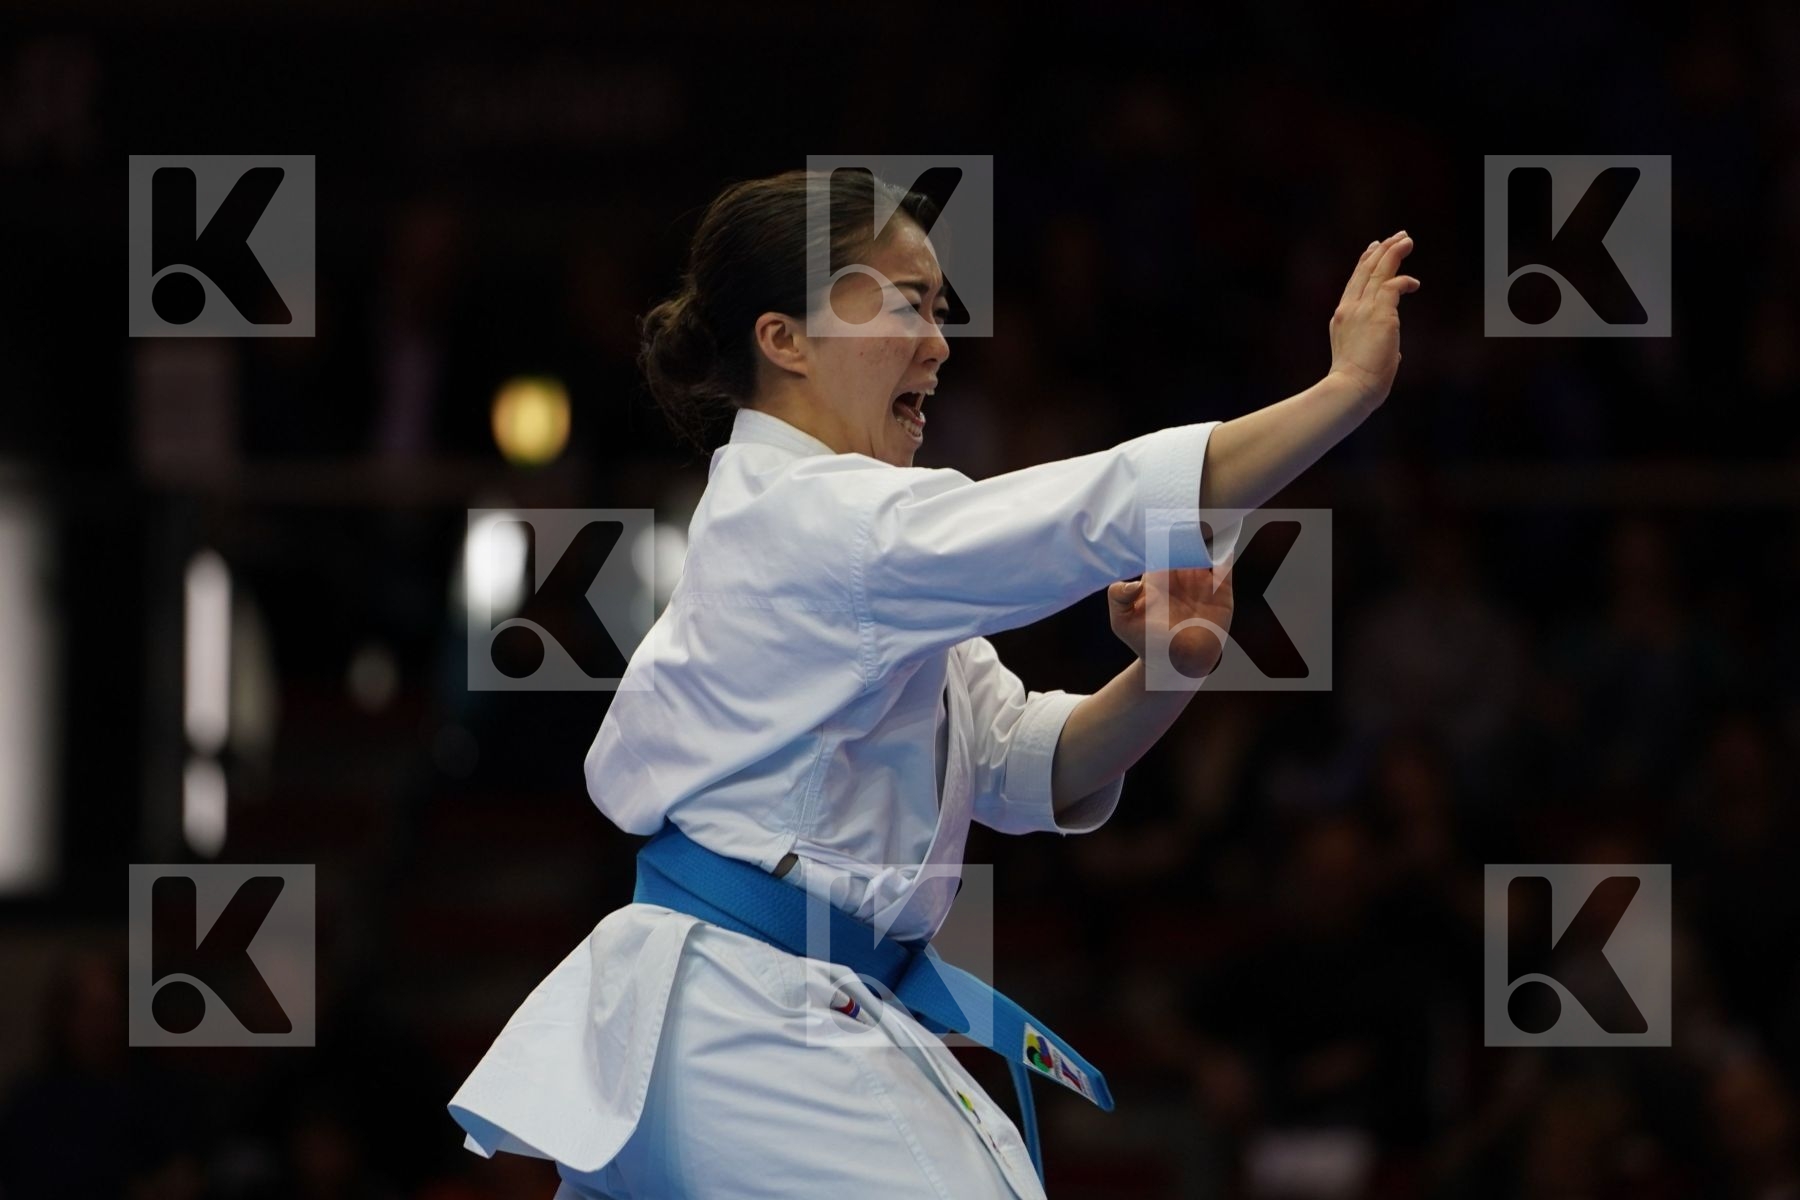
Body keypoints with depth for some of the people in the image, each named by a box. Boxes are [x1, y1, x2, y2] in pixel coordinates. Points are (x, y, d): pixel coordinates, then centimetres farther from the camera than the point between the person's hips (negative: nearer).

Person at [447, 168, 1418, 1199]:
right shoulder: (809, 517, -14)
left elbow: (1025, 764, 15)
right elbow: (1100, 516, -23)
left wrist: (1163, 674, -4)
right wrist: (1350, 389, -24)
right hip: (756, 1035, -11)